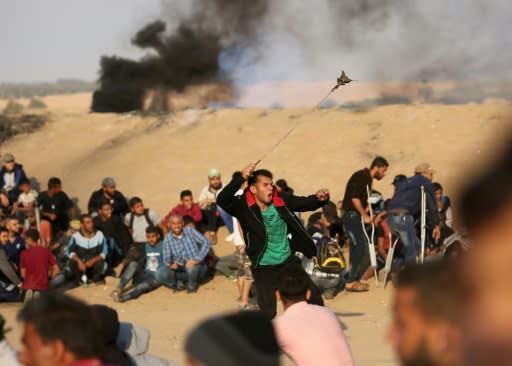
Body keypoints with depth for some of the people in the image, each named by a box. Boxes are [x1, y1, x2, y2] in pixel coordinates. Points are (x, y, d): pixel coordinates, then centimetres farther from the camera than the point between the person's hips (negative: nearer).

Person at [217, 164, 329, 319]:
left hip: (288, 261, 4)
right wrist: (241, 178, -42)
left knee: (313, 296, 11)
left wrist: (320, 198, -21)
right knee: (268, 313, -8)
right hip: (263, 268, -4)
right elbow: (222, 201, -31)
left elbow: (306, 203, 3)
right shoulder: (243, 206, -15)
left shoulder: (282, 201, -5)